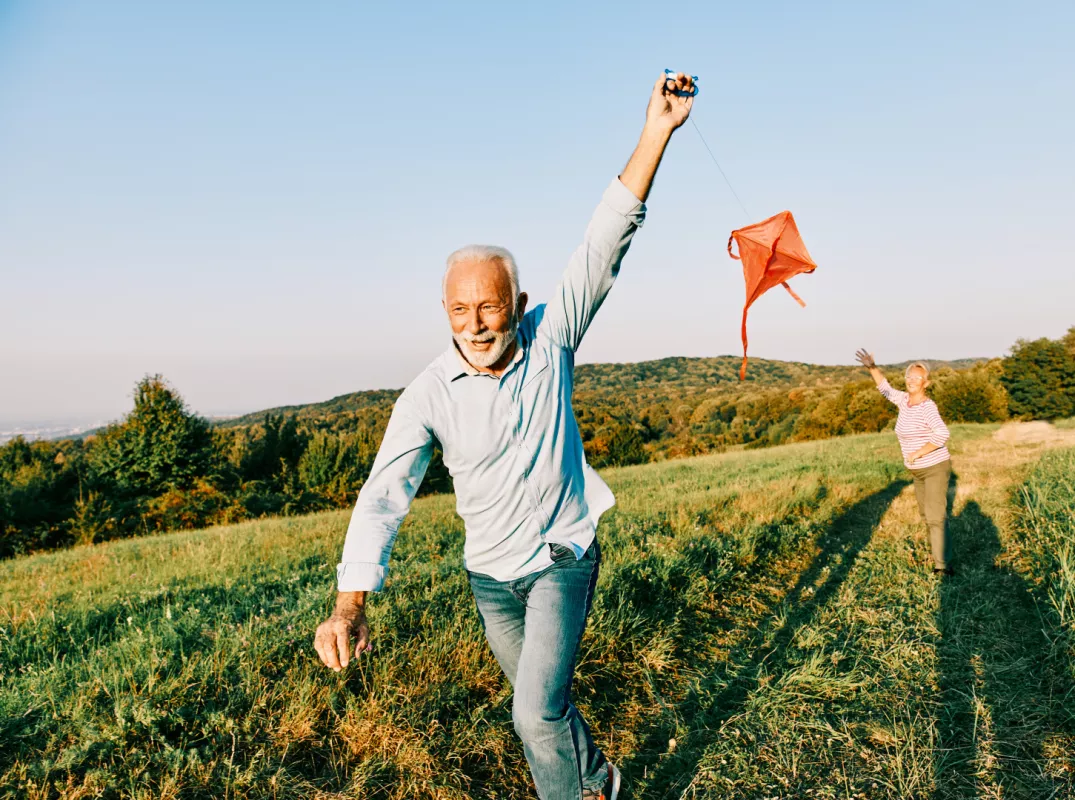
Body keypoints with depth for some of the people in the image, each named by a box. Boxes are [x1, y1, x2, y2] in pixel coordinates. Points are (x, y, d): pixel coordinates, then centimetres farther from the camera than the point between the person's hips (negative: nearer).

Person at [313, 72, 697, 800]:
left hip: (563, 557, -2)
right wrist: (351, 603, -39)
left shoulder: (550, 339, -15)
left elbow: (606, 242, -23)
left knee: (537, 711, -13)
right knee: (542, 701, 22)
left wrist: (656, 134, -32)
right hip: (491, 575, 2)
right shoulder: (429, 396, -17)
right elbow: (385, 494, -25)